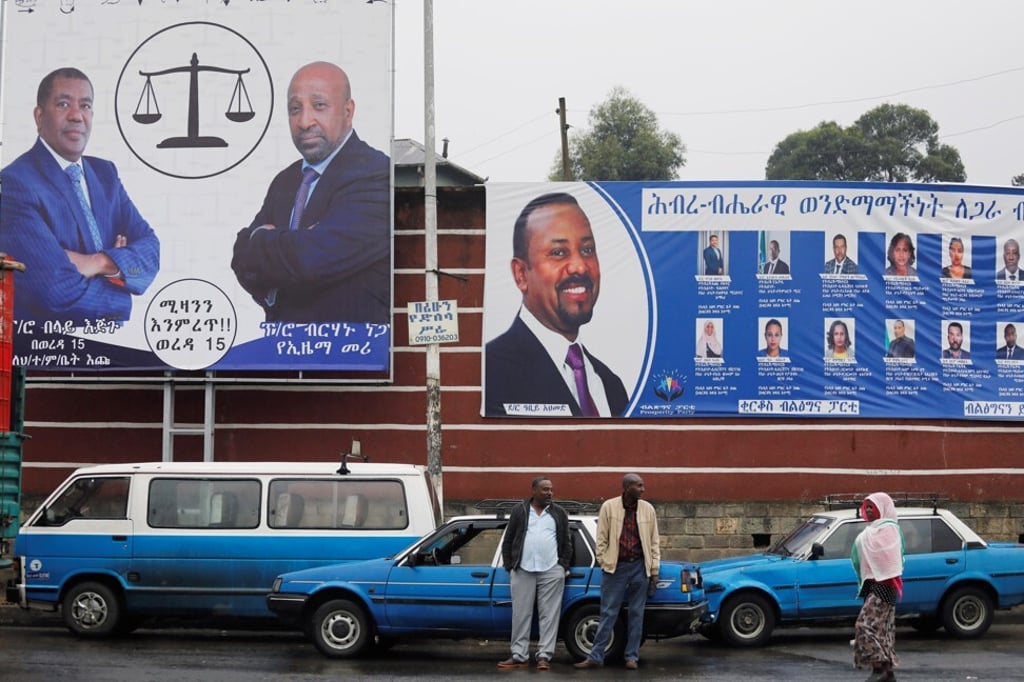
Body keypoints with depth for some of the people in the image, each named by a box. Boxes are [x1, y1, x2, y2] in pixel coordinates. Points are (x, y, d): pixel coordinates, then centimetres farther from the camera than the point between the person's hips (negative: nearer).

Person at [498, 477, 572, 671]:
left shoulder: (559, 513, 11)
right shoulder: (519, 511, 9)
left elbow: (567, 542, 13)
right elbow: (507, 541, 11)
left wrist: (563, 566, 2)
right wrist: (509, 566, 4)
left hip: (551, 571, 0)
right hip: (523, 571, 0)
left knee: (549, 615, -3)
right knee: (521, 614, 0)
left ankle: (544, 656, -2)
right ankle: (519, 656, 3)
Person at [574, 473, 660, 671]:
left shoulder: (647, 509, 3)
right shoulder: (609, 507, -3)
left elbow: (654, 541, 6)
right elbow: (601, 538, 0)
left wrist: (654, 571, 3)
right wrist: (603, 562, -5)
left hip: (639, 567, 2)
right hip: (616, 566, -2)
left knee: (636, 614, 6)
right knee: (608, 613, 0)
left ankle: (632, 656, 12)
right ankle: (596, 656, 4)